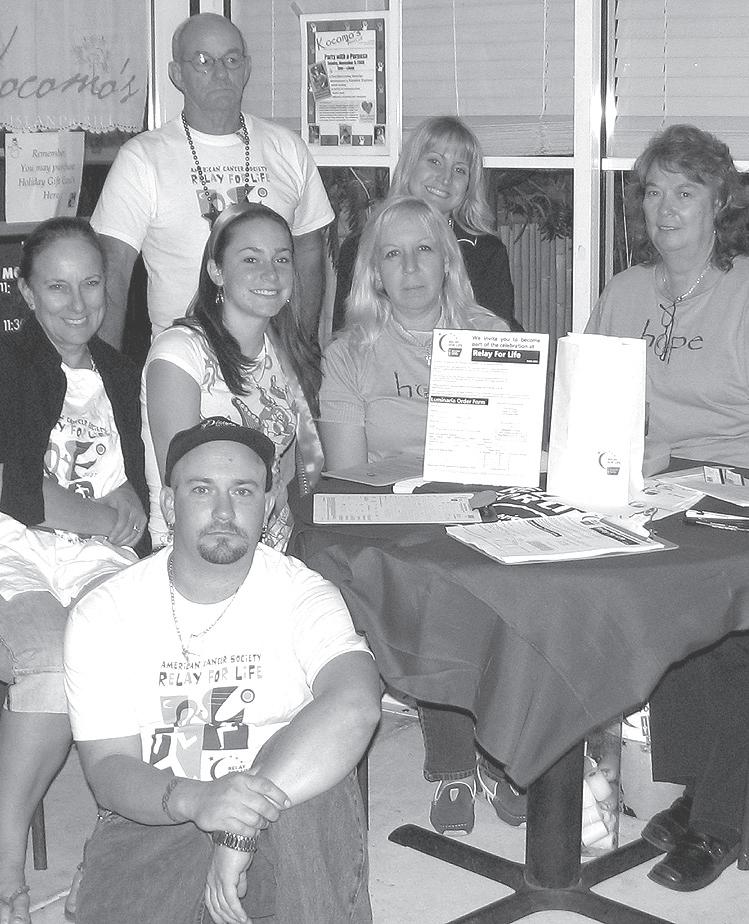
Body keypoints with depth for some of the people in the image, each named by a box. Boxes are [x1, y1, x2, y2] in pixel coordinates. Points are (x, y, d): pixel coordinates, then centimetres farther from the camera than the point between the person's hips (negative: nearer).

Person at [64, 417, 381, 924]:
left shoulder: (302, 594, -7)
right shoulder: (102, 615, -3)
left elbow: (356, 706, -27)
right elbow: (109, 768, -8)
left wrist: (241, 829, -36)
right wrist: (196, 799, -31)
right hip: (154, 818, 1)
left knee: (319, 790, -33)